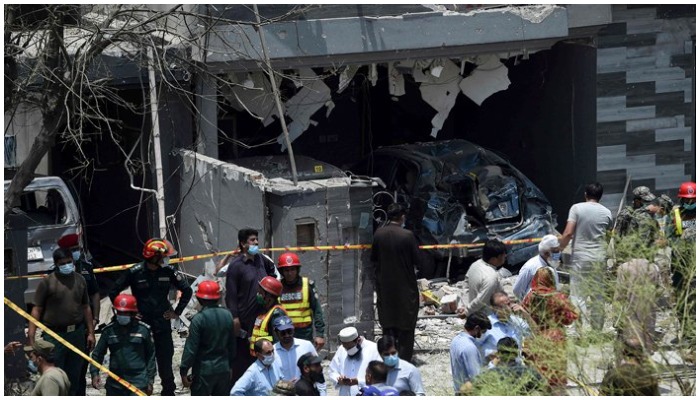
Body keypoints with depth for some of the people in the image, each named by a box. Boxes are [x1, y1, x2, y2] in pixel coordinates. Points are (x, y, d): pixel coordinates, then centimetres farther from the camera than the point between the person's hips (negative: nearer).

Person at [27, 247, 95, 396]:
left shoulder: (79, 280, 10)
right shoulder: (47, 282, -5)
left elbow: (86, 307, 16)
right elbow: (37, 310, -6)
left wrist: (90, 332, 13)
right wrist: (31, 337, -12)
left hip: (77, 333, 5)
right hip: (55, 334, -5)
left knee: (74, 376, 11)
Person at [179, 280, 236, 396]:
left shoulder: (199, 319, -15)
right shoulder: (227, 316, 2)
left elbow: (191, 347, -15)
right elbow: (232, 345, 10)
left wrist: (184, 371, -9)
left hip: (204, 370, -5)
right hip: (223, 368, 5)